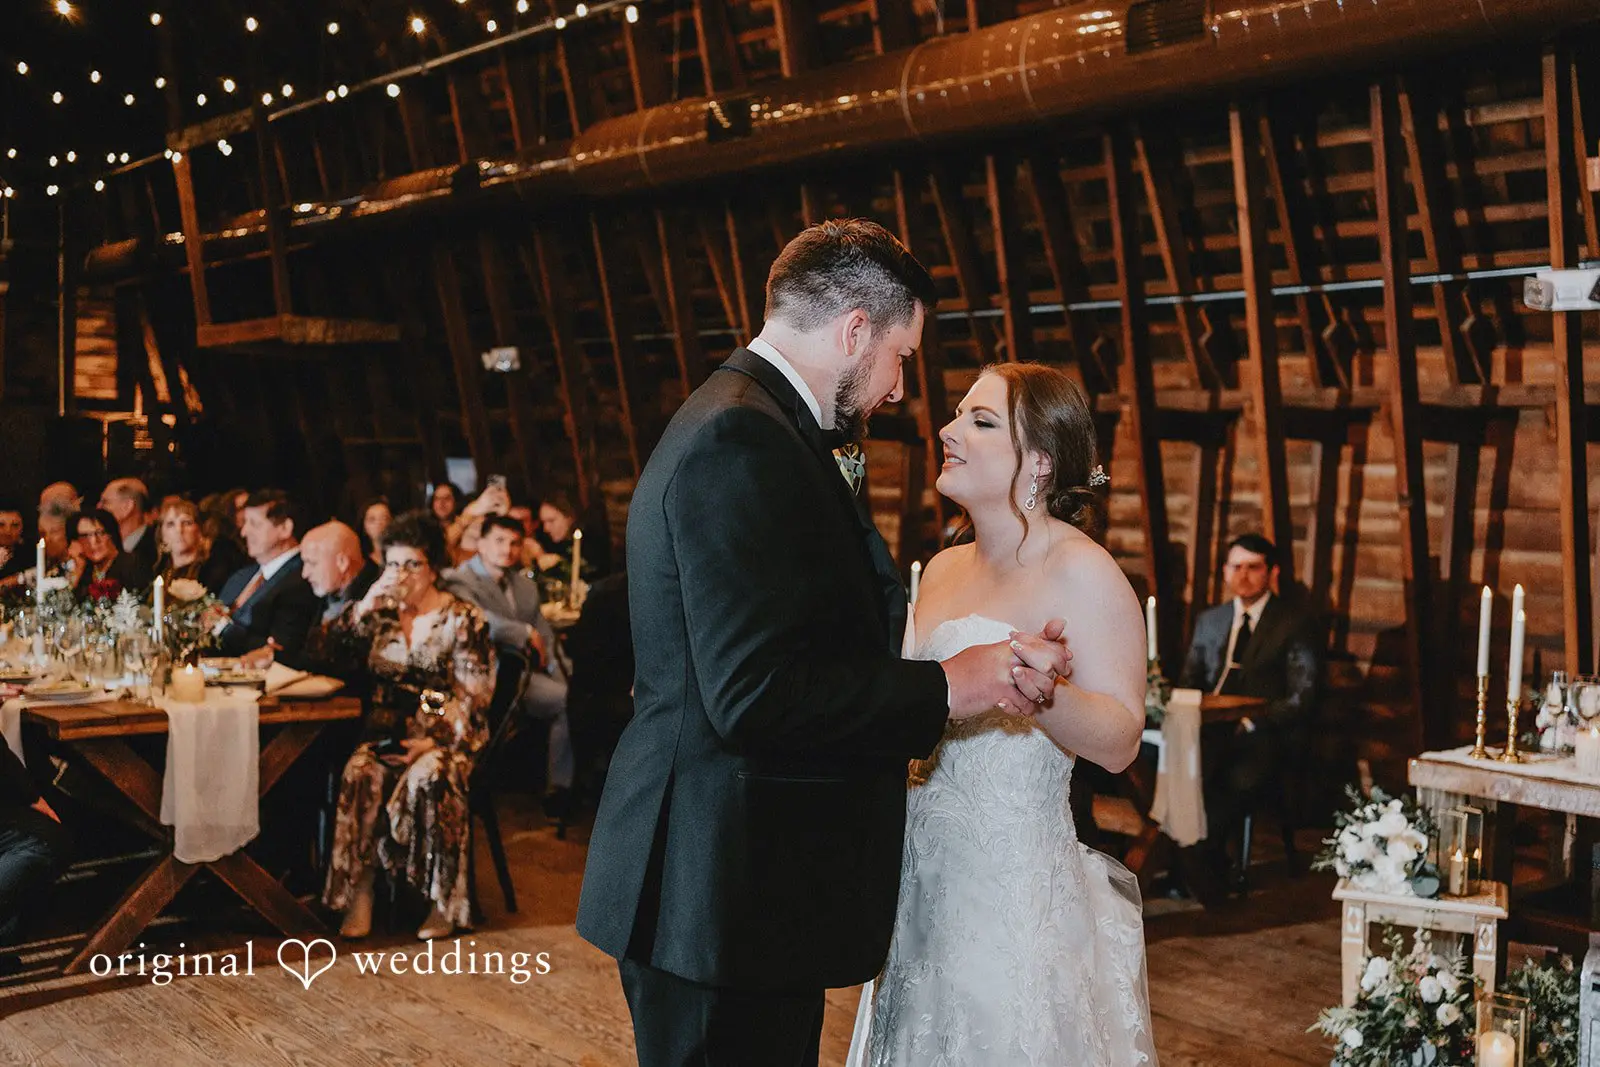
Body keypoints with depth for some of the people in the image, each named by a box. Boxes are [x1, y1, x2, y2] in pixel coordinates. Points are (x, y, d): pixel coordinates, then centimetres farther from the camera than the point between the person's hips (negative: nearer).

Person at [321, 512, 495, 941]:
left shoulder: (463, 620, 1)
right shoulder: (381, 612, 13)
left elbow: (472, 698, -4)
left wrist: (433, 743, -18)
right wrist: (366, 603, -7)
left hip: (446, 733, -3)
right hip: (388, 729, 3)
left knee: (428, 778, -34)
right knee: (361, 774, -29)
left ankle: (443, 901, -22)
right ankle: (359, 893, -25)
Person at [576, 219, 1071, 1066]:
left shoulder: (739, 426, 15)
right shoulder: (741, 440, -18)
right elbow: (756, 693, -25)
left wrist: (988, 658, 9)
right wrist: (944, 687, -14)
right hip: (727, 897, -10)